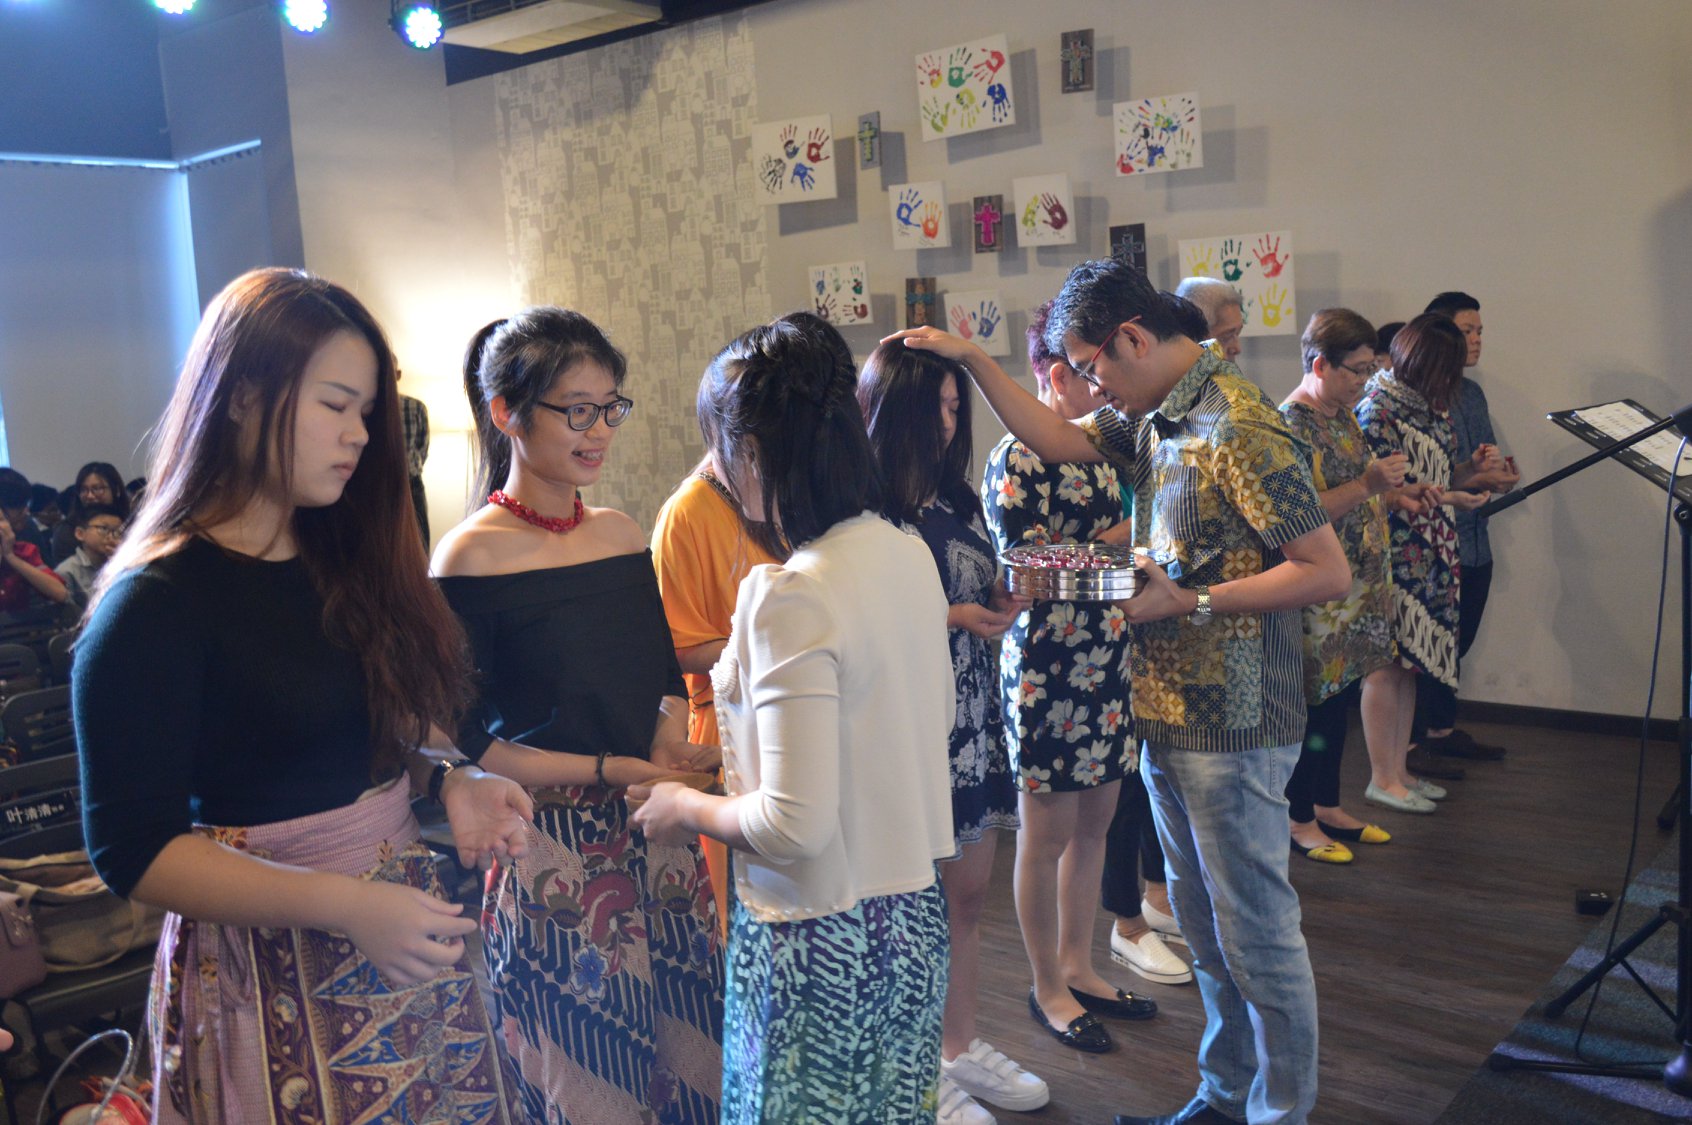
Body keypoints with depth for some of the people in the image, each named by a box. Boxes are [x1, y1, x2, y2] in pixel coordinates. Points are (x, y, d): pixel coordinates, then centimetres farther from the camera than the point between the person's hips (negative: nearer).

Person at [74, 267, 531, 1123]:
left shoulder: (346, 562, 7)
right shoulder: (154, 607, -15)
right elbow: (132, 851, -17)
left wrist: (449, 783, -6)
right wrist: (345, 906, -25)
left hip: (402, 934, 7)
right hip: (271, 980, -6)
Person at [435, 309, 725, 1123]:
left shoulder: (622, 535, 6)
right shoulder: (470, 558, -12)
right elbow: (467, 748, -11)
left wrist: (671, 737, -5)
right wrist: (608, 770, -15)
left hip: (658, 840, 6)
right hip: (553, 857, -5)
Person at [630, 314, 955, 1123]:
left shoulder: (791, 594, -24)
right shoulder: (909, 554, -1)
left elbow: (795, 825, -25)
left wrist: (686, 810, -7)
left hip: (821, 943, -7)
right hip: (911, 913, 8)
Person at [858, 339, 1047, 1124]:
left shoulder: (956, 500, 7)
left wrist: (1005, 603, -5)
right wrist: (955, 619, -18)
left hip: (972, 725, 7)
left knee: (969, 895, 17)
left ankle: (960, 1047, 35)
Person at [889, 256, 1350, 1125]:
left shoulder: (1237, 428, -19)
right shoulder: (1150, 415, 7)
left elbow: (1328, 572, -20)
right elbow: (1058, 440, 17)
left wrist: (1189, 602, -19)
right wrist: (972, 360, 10)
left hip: (1230, 726, -9)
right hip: (1166, 711, 9)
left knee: (1256, 932, 5)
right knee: (1202, 923, 19)